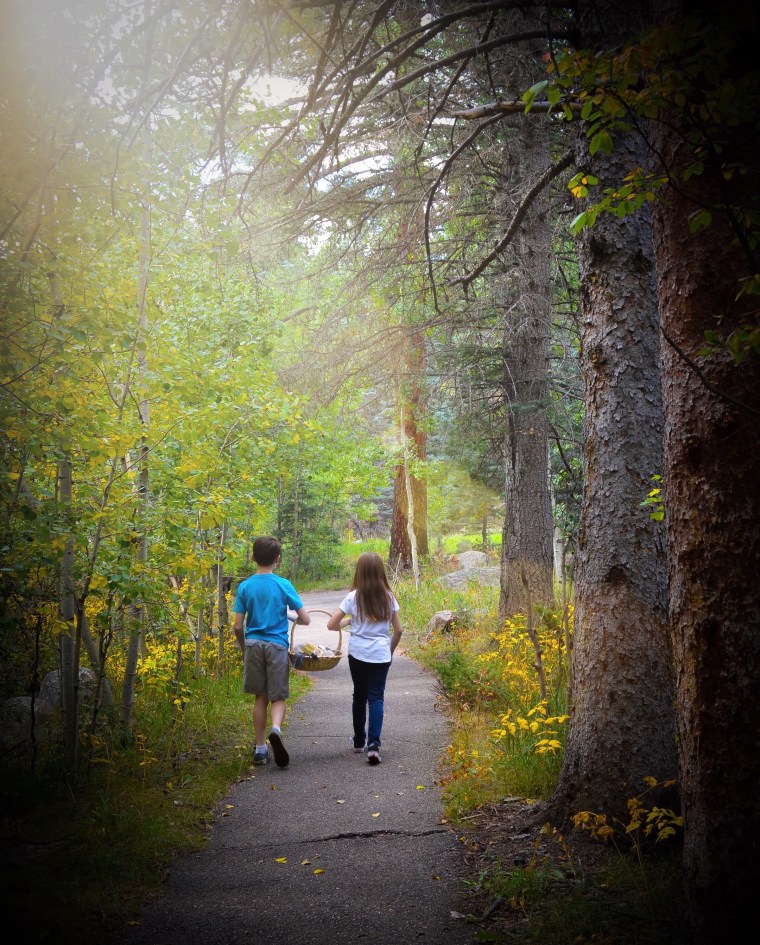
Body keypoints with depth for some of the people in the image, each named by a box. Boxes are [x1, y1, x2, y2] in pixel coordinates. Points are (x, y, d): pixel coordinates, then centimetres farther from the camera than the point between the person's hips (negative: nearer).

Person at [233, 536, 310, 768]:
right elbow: (305, 619, -4)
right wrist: (291, 618, 18)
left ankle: (260, 748, 17)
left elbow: (238, 626, -1)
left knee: (261, 697, 14)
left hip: (253, 644, 2)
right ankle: (276, 729, -25)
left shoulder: (245, 586, -1)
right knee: (278, 697, 5)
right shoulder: (283, 585, -6)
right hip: (277, 645, -2)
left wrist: (244, 648, 15)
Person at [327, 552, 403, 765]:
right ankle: (373, 744, -16)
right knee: (376, 698, 1)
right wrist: (390, 650, 17)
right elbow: (398, 630, 3)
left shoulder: (353, 597, -5)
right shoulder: (388, 597, 0)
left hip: (357, 654, 0)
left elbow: (331, 625, -6)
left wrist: (347, 621, 13)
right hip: (381, 655, 0)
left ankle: (359, 741, 27)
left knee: (360, 695, 16)